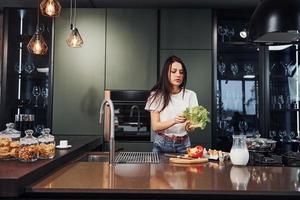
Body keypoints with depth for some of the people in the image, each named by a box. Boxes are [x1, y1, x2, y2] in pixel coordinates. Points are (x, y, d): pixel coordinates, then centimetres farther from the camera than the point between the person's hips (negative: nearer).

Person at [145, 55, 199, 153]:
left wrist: (189, 126, -24)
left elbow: (191, 128, -1)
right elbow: (155, 126, -8)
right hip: (161, 145, -1)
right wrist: (174, 121, -25)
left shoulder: (190, 95, 1)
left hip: (183, 145, 1)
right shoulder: (157, 95, -2)